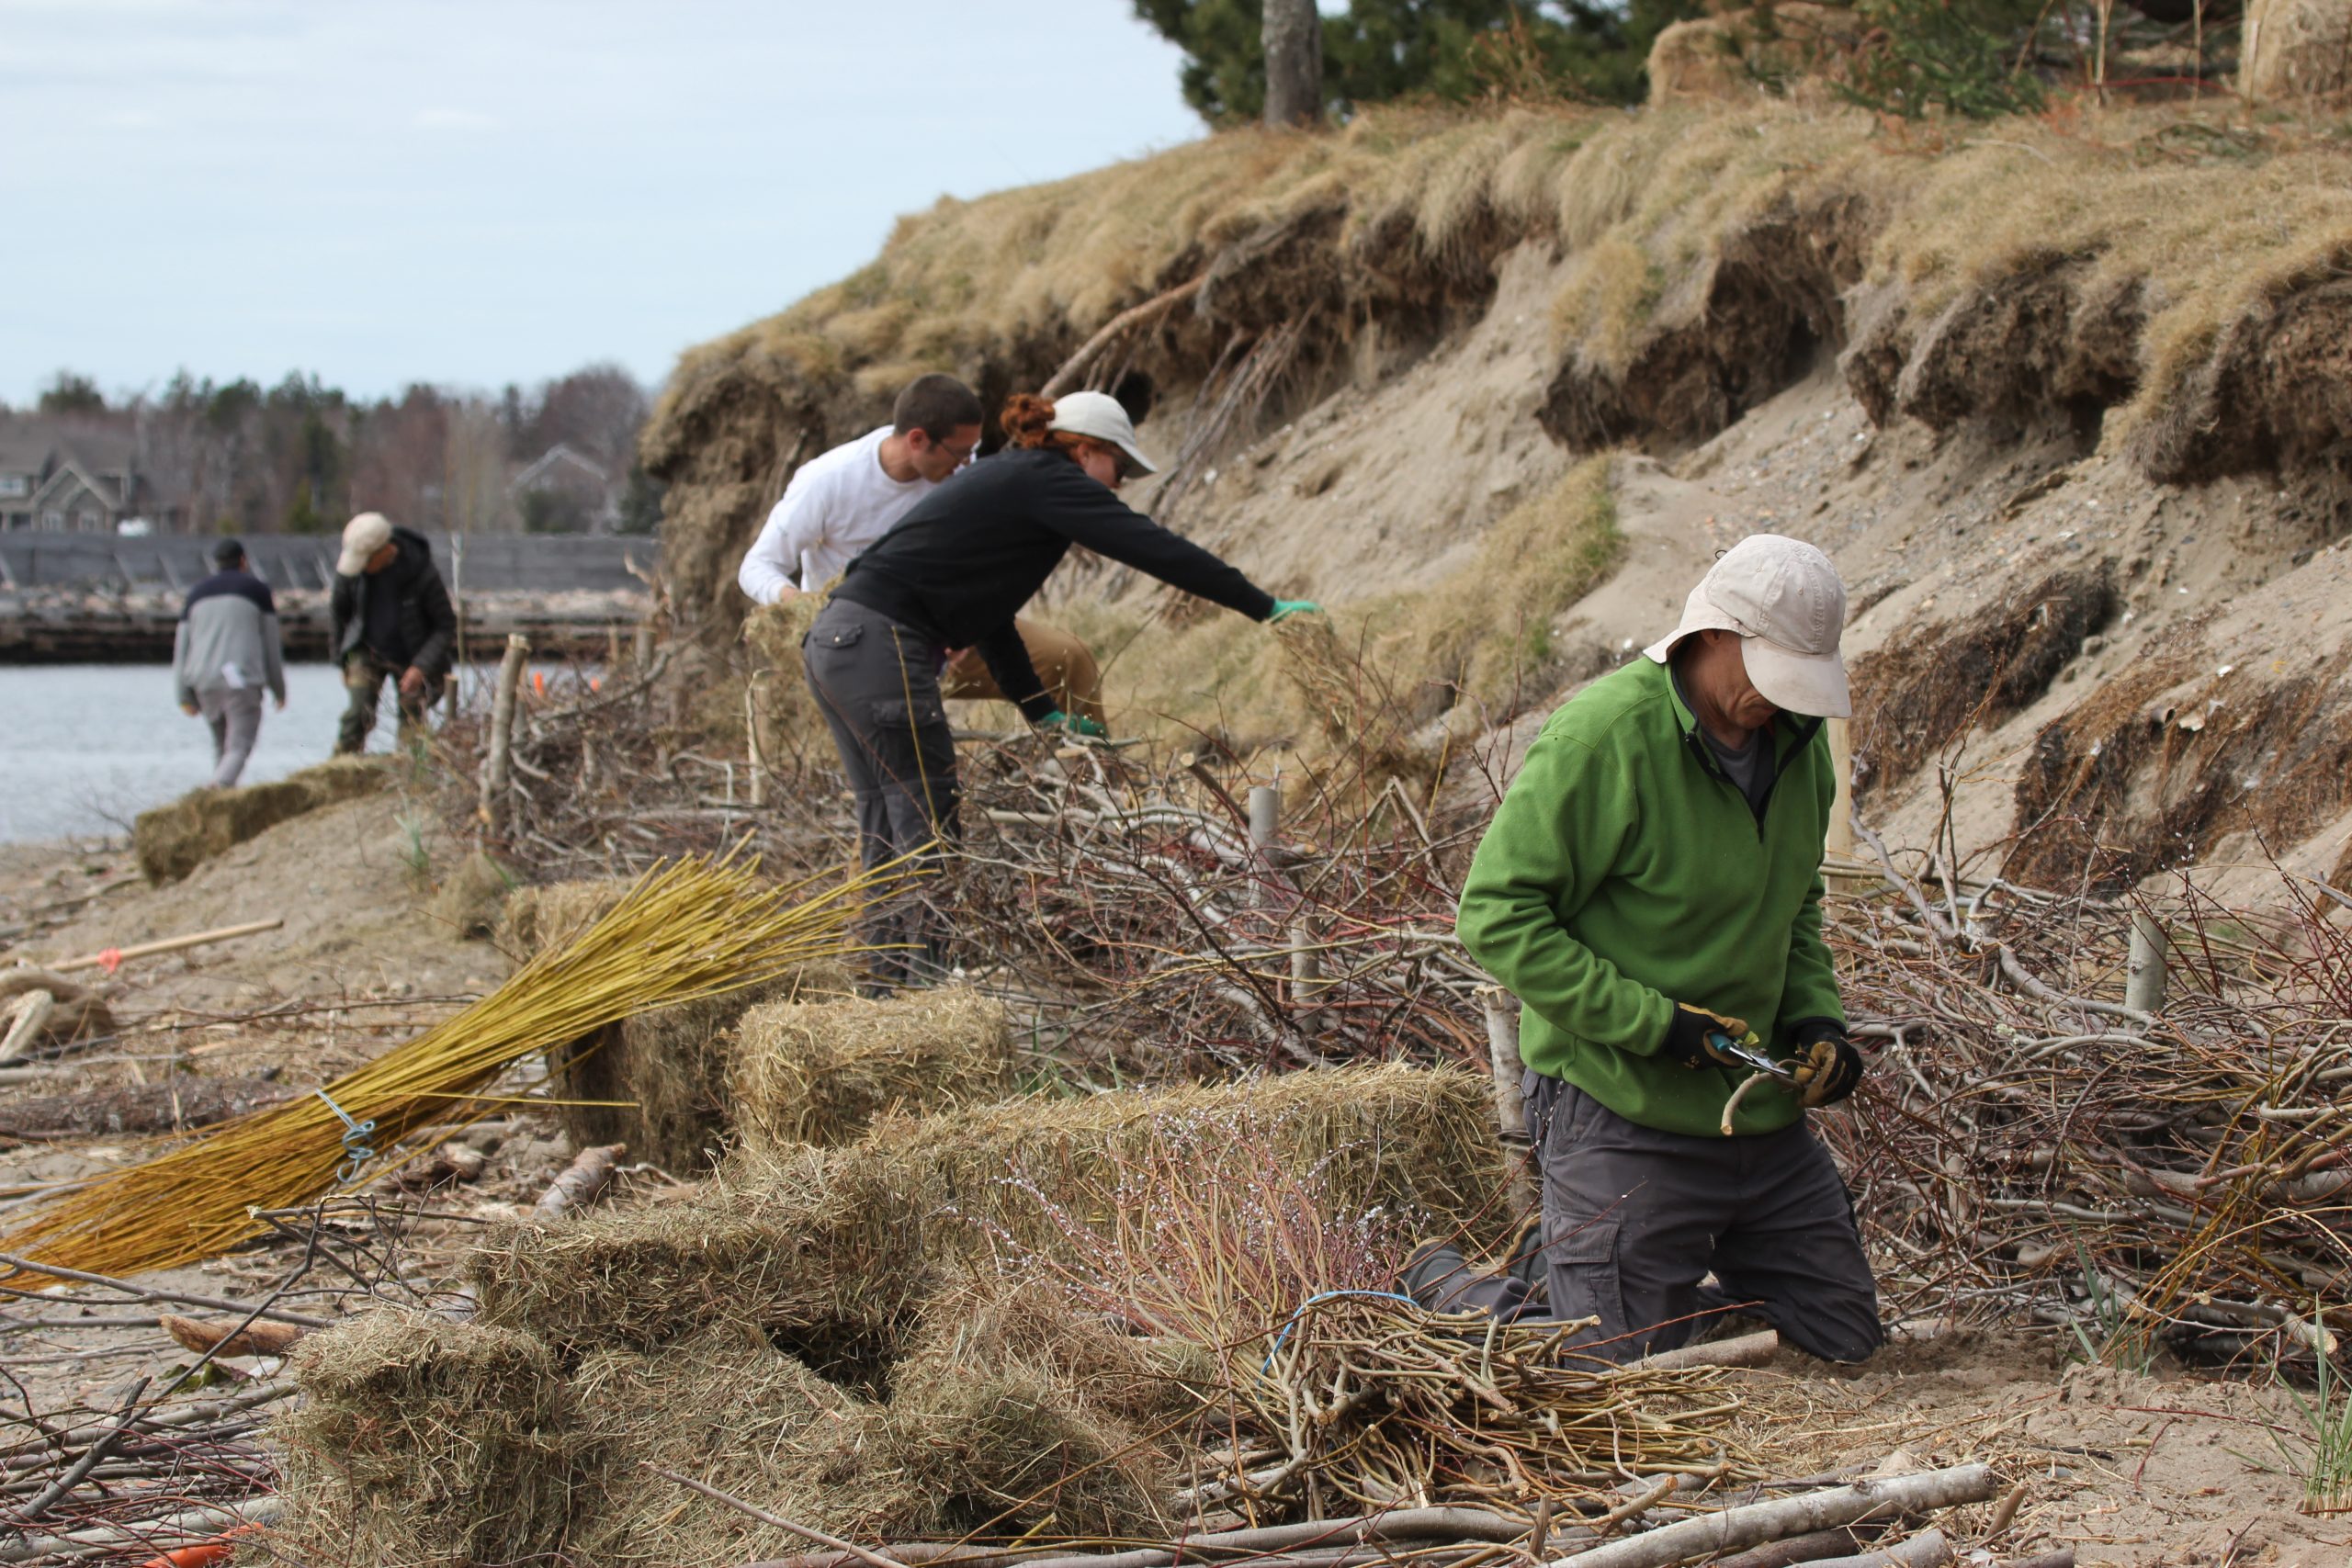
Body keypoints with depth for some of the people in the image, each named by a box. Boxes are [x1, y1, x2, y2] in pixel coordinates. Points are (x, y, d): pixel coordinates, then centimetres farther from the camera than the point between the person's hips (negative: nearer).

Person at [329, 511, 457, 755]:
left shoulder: (423, 573, -24)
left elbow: (446, 626, -13)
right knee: (358, 714, -16)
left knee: (412, 724, -3)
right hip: (368, 651, 1)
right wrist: (341, 656, 8)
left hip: (412, 659, -1)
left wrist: (421, 667, -21)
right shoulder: (350, 566, -15)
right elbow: (337, 610, 5)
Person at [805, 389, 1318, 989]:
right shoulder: (1047, 481, -4)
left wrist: (1044, 713, 32)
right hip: (879, 647, -10)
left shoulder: (1003, 482, 24)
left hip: (836, 641, 10)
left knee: (889, 830, 14)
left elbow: (984, 616, 31)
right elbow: (1155, 549, -9)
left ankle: (891, 988, 17)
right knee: (927, 831, -6)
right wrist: (1266, 607, -7)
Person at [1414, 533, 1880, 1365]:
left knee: (1845, 1337, 13)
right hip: (1626, 1116, -8)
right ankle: (1443, 1290, 22)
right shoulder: (1601, 736, -20)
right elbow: (1496, 915, -20)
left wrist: (1815, 1015, 2)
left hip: (1762, 1110, 8)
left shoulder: (1797, 738, 6)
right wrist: (1653, 1023, -23)